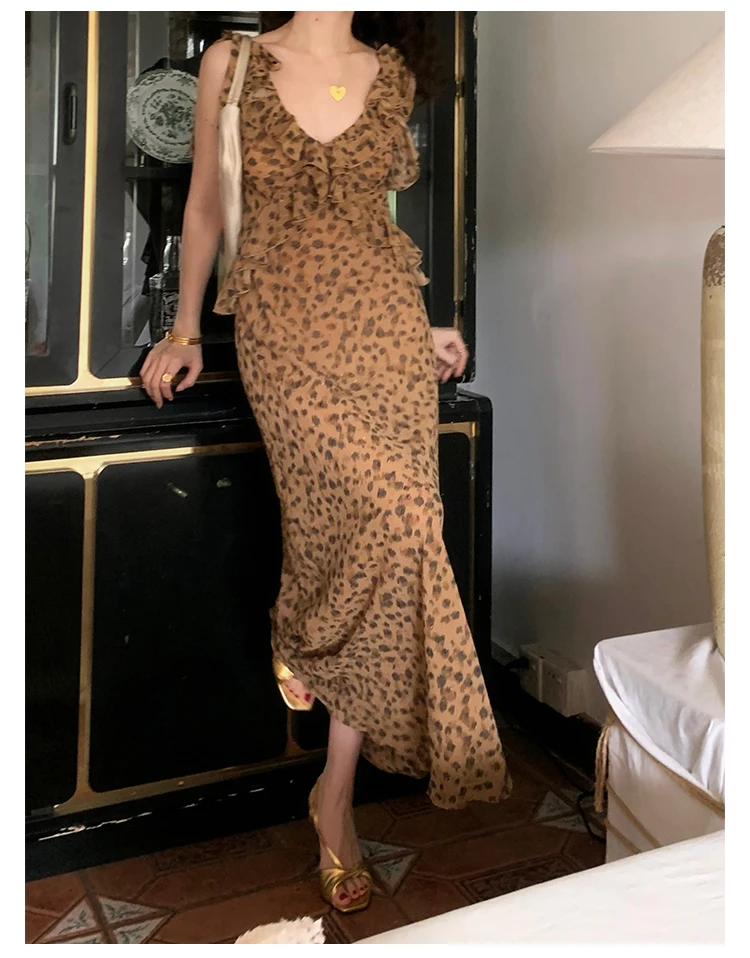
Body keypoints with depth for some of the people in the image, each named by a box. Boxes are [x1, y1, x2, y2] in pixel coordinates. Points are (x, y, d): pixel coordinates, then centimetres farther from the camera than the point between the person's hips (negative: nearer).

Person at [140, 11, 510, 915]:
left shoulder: (394, 76, 11)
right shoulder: (232, 63, 4)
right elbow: (205, 206, 11)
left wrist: (421, 326, 14)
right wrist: (184, 331, 14)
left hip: (385, 330, 3)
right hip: (284, 338, -3)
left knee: (368, 530, -5)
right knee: (393, 512, -21)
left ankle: (337, 794, 8)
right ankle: (299, 639, 12)